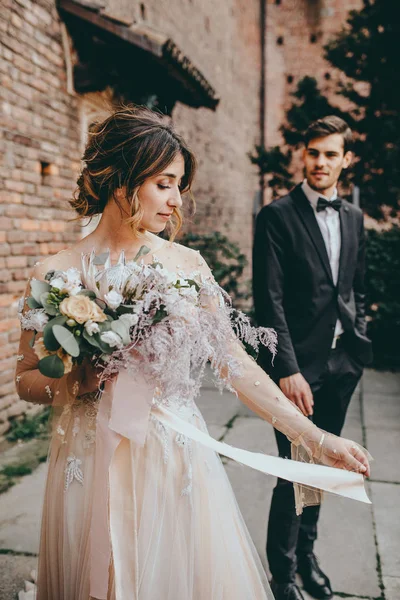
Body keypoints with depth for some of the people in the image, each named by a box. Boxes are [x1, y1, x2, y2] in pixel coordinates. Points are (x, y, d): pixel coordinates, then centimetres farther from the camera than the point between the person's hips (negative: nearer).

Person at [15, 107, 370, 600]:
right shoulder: (53, 276, -8)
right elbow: (26, 378, 3)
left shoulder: (187, 265, -3)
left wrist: (316, 439, -4)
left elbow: (234, 362, -2)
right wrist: (66, 385, -19)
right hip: (94, 466, -1)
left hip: (178, 462, 2)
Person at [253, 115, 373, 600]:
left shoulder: (354, 217, 12)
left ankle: (306, 552, 38)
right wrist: (288, 369, -19)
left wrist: (358, 345, 10)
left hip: (342, 361, 6)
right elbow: (269, 300, -14)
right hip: (299, 363, -6)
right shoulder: (277, 215, -8)